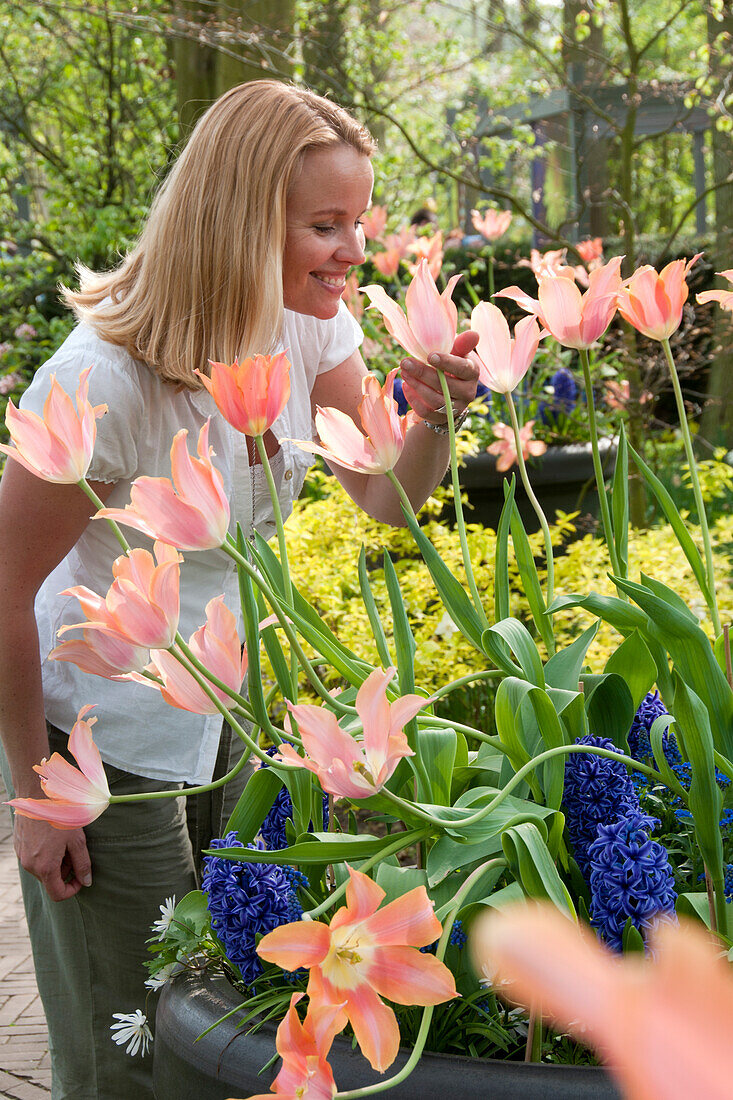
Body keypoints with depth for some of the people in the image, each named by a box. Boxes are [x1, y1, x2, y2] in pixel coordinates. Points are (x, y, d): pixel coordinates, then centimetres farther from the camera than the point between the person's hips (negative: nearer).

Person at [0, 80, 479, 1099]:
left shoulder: (313, 323, -9)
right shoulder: (106, 378, -30)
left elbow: (384, 499, -2)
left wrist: (434, 419, -24)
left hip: (224, 701, 7)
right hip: (103, 735, -6)